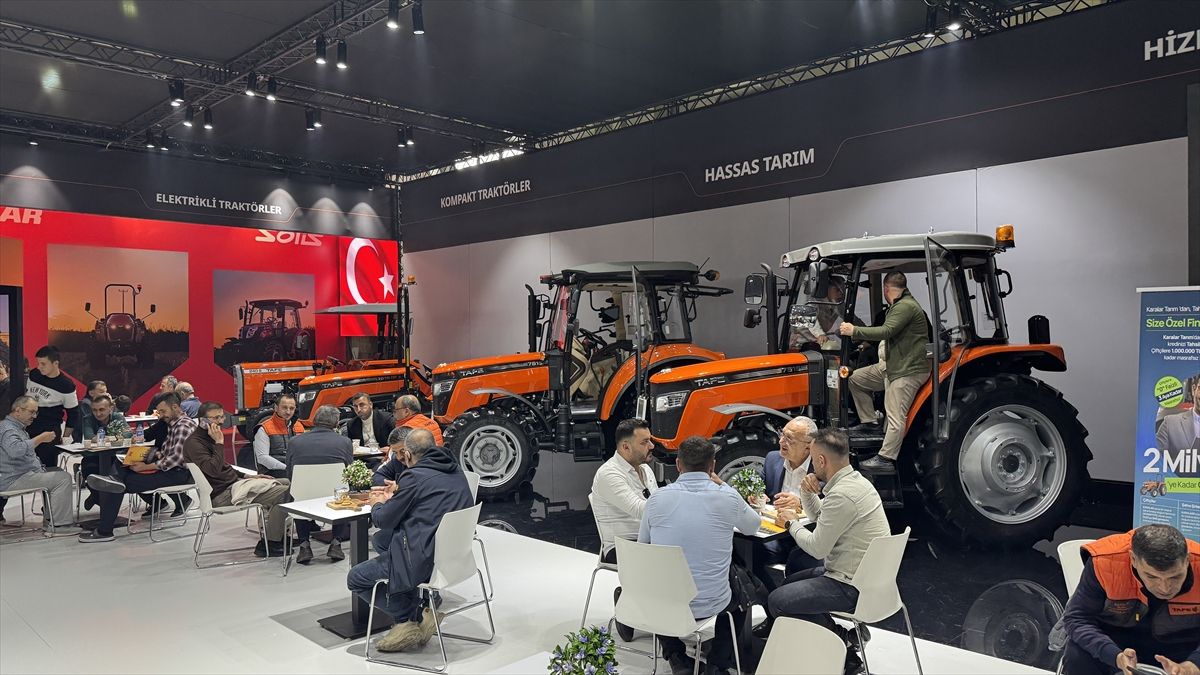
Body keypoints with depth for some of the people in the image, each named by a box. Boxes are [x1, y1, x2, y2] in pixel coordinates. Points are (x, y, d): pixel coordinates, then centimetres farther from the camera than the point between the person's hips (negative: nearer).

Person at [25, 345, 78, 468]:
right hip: (28, 427, 5)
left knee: (48, 467, -6)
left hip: (50, 432, -4)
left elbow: (72, 414, -3)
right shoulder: (33, 374, 4)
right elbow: (25, 395, 21)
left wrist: (65, 438, -2)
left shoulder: (66, 385, -10)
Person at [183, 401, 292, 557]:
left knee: (286, 483, 10)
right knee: (282, 493, -21)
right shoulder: (193, 443, -15)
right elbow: (213, 470, -28)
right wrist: (219, 443, -22)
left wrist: (246, 476, 16)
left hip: (234, 482, 11)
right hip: (223, 494, -11)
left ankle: (280, 536, 11)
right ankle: (267, 545, -14)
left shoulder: (209, 438, 17)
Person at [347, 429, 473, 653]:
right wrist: (397, 495, 25)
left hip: (424, 560, -8)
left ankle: (415, 617, 0)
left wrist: (378, 504, 17)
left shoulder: (415, 476, -13)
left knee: (356, 578, 9)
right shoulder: (456, 471, 10)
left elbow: (384, 521, -4)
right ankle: (420, 613, 17)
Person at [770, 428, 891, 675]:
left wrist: (792, 523, -3)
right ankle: (845, 638, 17)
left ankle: (842, 649, 5)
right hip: (868, 575, 10)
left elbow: (817, 548, -19)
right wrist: (807, 493, 0)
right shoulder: (855, 479, 5)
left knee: (777, 601, -7)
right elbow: (819, 515, 19)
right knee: (789, 584, 21)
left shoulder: (841, 495, -26)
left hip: (851, 586, -10)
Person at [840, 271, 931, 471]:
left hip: (909, 370, -11)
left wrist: (854, 331, -20)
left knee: (895, 416, -11)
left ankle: (886, 459, -10)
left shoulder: (906, 306, -16)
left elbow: (886, 332, -26)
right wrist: (863, 340, 34)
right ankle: (869, 423, 15)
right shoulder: (899, 306, 18)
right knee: (856, 378, 10)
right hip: (893, 365, 11)